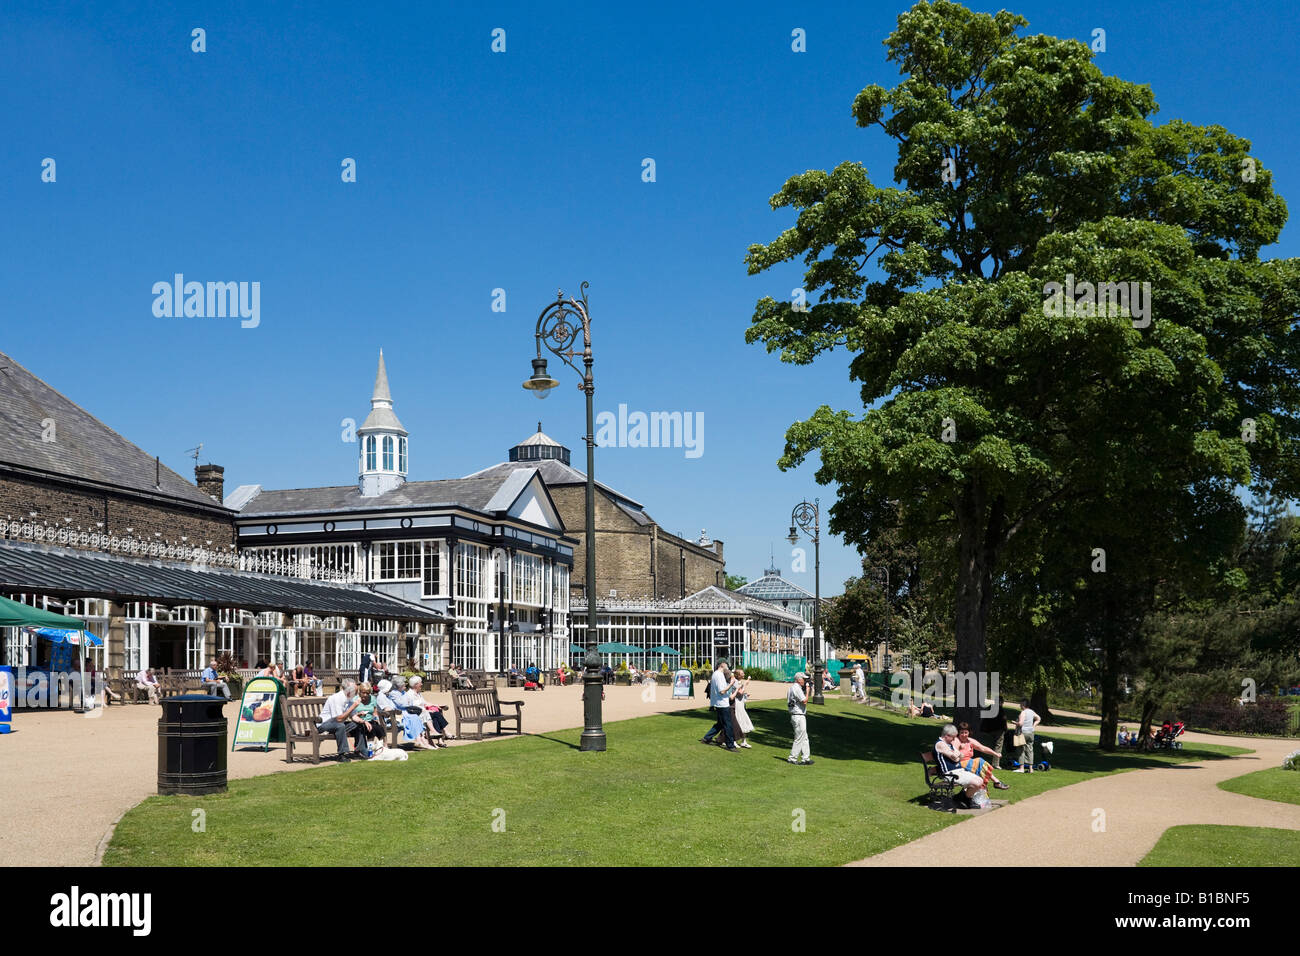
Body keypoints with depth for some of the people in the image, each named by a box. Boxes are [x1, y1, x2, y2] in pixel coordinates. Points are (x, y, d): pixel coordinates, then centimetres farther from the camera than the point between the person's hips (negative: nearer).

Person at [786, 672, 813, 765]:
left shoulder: (791, 688, 15)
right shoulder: (797, 688, -17)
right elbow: (804, 701, -18)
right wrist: (807, 691, -9)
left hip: (794, 715, 10)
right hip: (799, 716, -10)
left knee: (804, 738, 13)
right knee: (799, 739, -4)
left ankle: (806, 758, 15)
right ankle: (792, 758, 0)